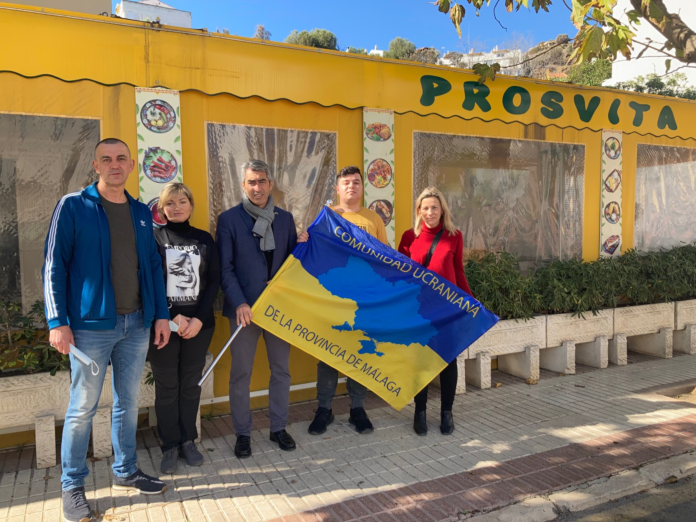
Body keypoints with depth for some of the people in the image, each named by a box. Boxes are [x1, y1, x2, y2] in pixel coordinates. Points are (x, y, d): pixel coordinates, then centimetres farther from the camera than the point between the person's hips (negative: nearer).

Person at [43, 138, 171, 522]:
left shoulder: (141, 212, 11)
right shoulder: (73, 206, -3)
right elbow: (54, 266, -6)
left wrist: (161, 314, 7)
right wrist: (57, 322, -12)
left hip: (137, 324, 5)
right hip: (91, 325, -4)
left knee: (128, 402, 15)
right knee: (82, 408, 5)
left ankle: (126, 472, 31)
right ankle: (72, 487, 22)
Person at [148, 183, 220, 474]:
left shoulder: (204, 239, 7)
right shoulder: (153, 239, -1)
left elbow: (213, 281, 3)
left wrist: (199, 319, -8)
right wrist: (174, 318, -12)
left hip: (198, 325, 2)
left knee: (191, 385, 10)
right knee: (166, 387, 6)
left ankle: (188, 441, 25)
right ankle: (170, 446, 21)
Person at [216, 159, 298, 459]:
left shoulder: (284, 218, 7)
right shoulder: (229, 219, -3)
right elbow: (225, 268, -7)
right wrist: (239, 303, -17)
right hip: (244, 307, -3)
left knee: (281, 369, 11)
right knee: (241, 373, 7)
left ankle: (279, 428, 28)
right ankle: (242, 434, 23)